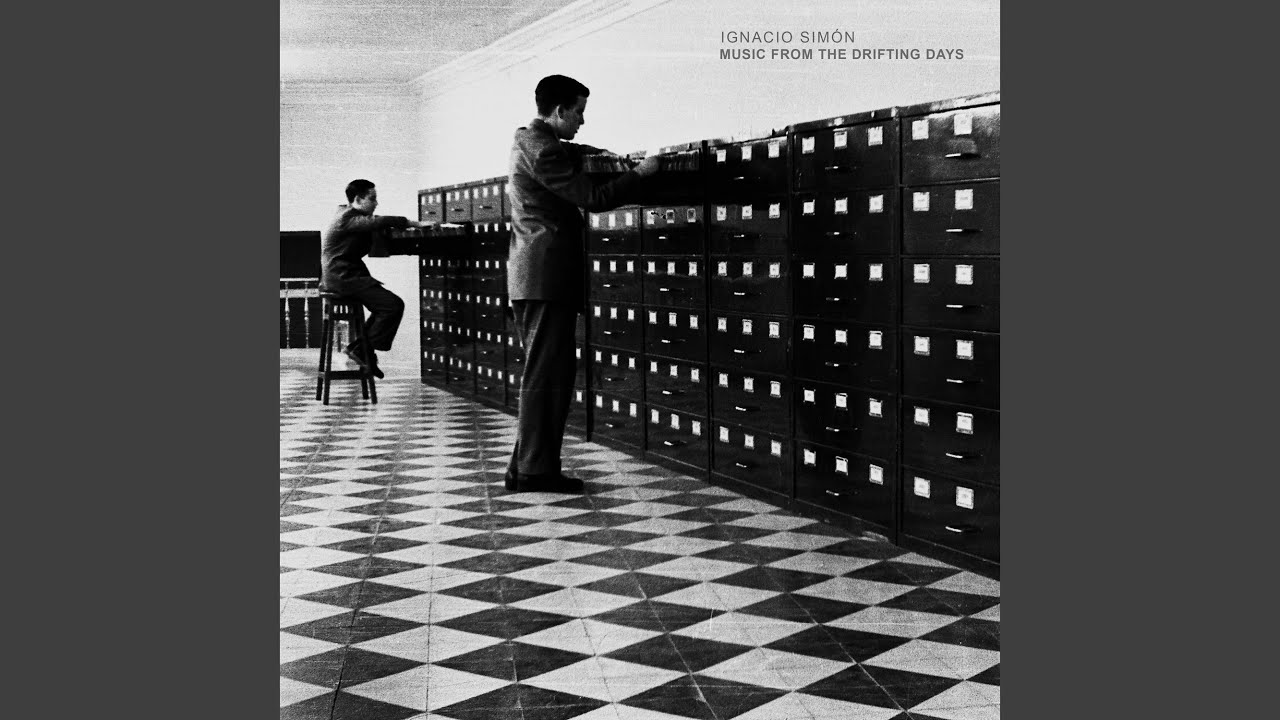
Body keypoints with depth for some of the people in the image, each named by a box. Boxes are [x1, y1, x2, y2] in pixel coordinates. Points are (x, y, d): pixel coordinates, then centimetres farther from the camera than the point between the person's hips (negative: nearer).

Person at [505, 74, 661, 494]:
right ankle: (535, 471, -2)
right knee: (545, 376, -6)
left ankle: (526, 467, 16)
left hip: (532, 277, 10)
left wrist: (584, 152, 25)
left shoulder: (528, 140, 17)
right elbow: (594, 199, -16)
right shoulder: (544, 151, -15)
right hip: (547, 276, -10)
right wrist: (639, 173, -3)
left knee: (545, 374, 13)